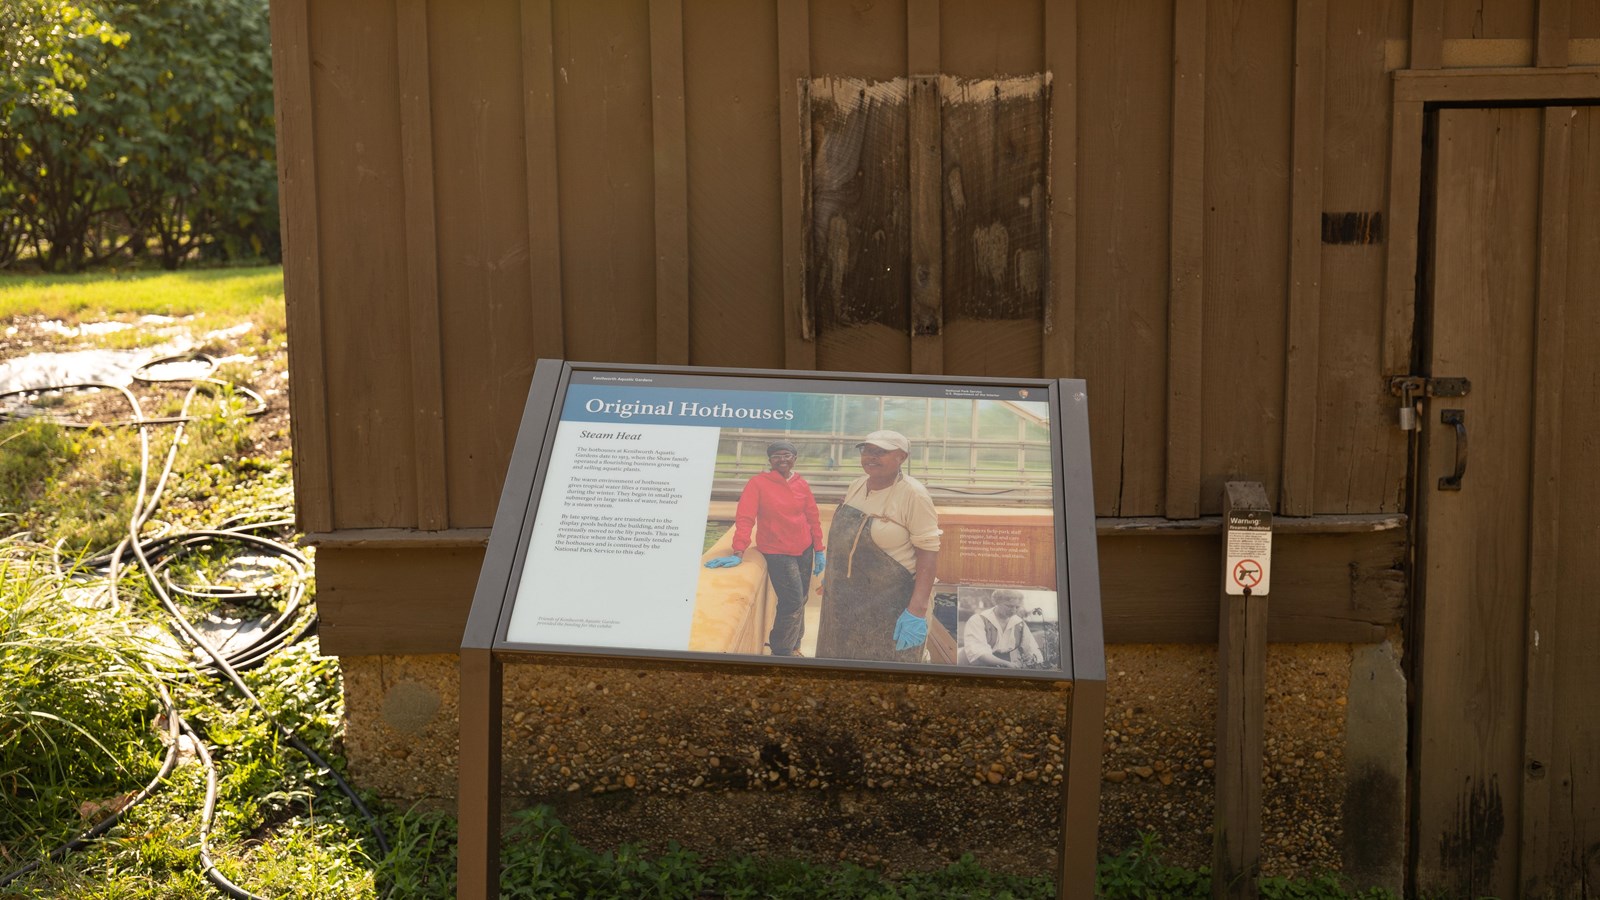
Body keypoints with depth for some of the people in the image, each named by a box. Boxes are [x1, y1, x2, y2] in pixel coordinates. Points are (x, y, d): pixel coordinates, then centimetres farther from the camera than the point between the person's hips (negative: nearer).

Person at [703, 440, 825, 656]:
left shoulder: (801, 484, 4)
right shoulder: (758, 483, -9)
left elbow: (813, 517, 10)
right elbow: (745, 518, -16)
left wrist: (819, 550, 8)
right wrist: (738, 553, -25)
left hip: (804, 550, 5)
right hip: (777, 552, -5)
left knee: (800, 601, 11)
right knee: (792, 603, -9)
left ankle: (793, 646, 30)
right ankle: (781, 654, 8)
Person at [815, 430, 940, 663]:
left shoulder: (912, 494, -17)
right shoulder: (857, 486, 5)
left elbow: (929, 551, -20)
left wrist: (917, 609, -26)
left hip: (890, 604, -7)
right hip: (845, 600, 7)